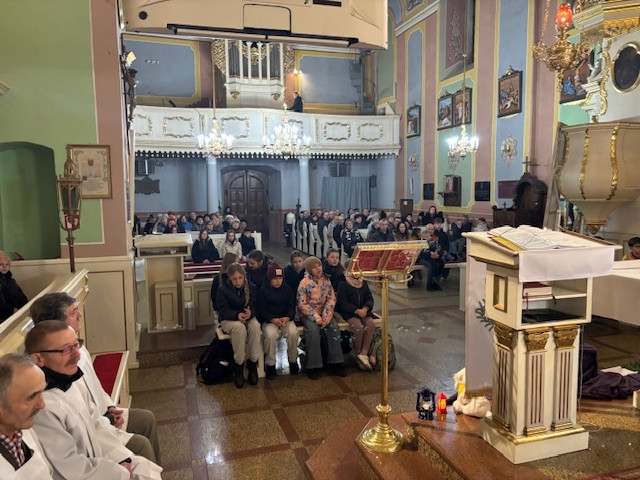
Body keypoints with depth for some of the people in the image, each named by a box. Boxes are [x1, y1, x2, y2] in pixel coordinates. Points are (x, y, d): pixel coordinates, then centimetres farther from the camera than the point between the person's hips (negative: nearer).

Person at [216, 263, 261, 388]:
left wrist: (250, 313, -30)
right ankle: (238, 366, -23)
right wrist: (237, 315, -32)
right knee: (239, 327, -37)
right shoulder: (222, 289, -9)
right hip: (228, 320, -2)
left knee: (255, 326, -34)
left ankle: (252, 363, -19)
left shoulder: (251, 287, -2)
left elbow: (255, 306, -4)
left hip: (248, 317, 2)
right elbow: (223, 311, -13)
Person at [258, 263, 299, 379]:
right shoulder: (263, 290, 1)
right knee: (270, 335, -33)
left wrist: (287, 317, -14)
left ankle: (293, 361, -5)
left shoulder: (287, 288, 9)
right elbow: (262, 309, -3)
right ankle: (270, 364, -13)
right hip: (269, 320, -2)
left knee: (293, 332, -27)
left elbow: (292, 306, 7)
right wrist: (273, 319, -20)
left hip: (286, 318, 2)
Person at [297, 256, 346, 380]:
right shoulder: (304, 283, -8)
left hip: (324, 313, 4)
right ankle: (313, 366, -21)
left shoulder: (326, 280, 4)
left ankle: (335, 362, -12)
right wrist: (316, 317, -20)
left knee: (334, 327, -22)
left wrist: (326, 316, -13)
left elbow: (332, 298, 1)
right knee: (313, 329, -31)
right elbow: (302, 304, -12)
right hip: (308, 314, -4)